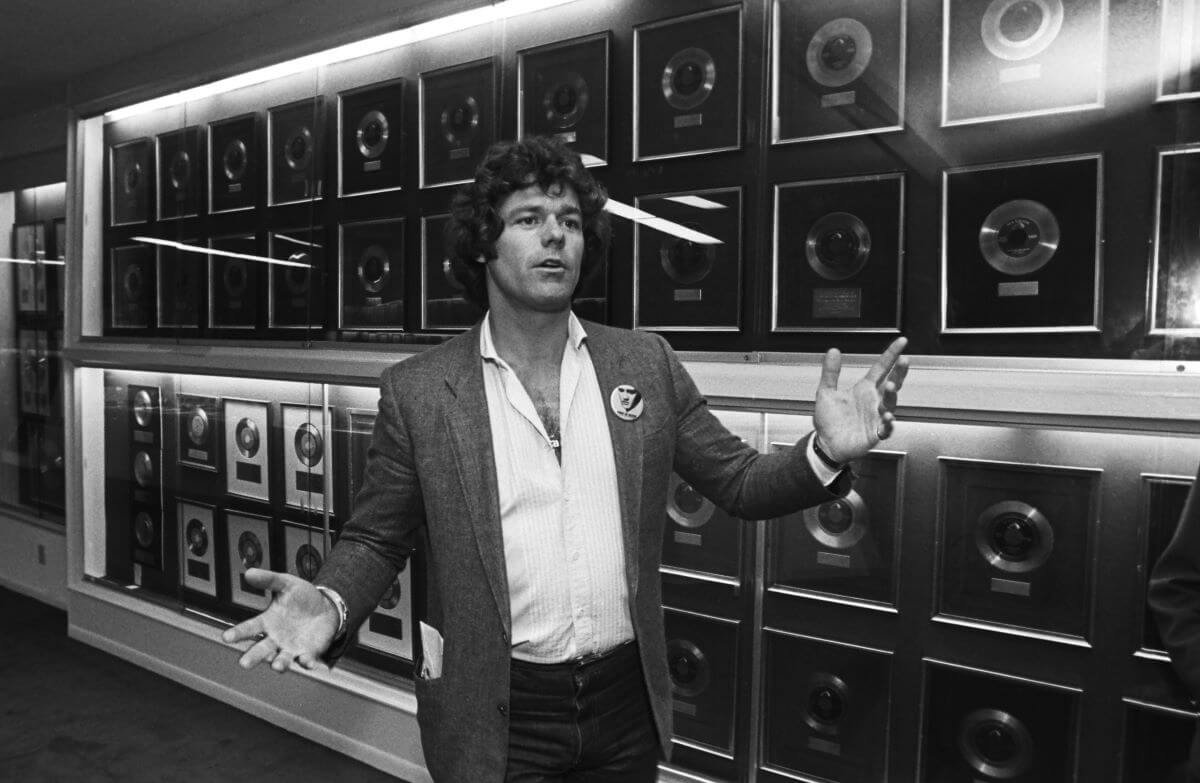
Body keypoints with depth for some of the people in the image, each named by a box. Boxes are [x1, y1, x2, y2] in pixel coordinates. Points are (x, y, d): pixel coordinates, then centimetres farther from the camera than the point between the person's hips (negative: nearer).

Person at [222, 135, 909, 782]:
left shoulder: (647, 363, -2)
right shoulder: (417, 390, -8)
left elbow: (741, 483, 1)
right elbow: (376, 538, 0)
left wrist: (825, 454, -17)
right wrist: (332, 604, -20)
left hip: (628, 701, 3)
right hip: (495, 716, -2)